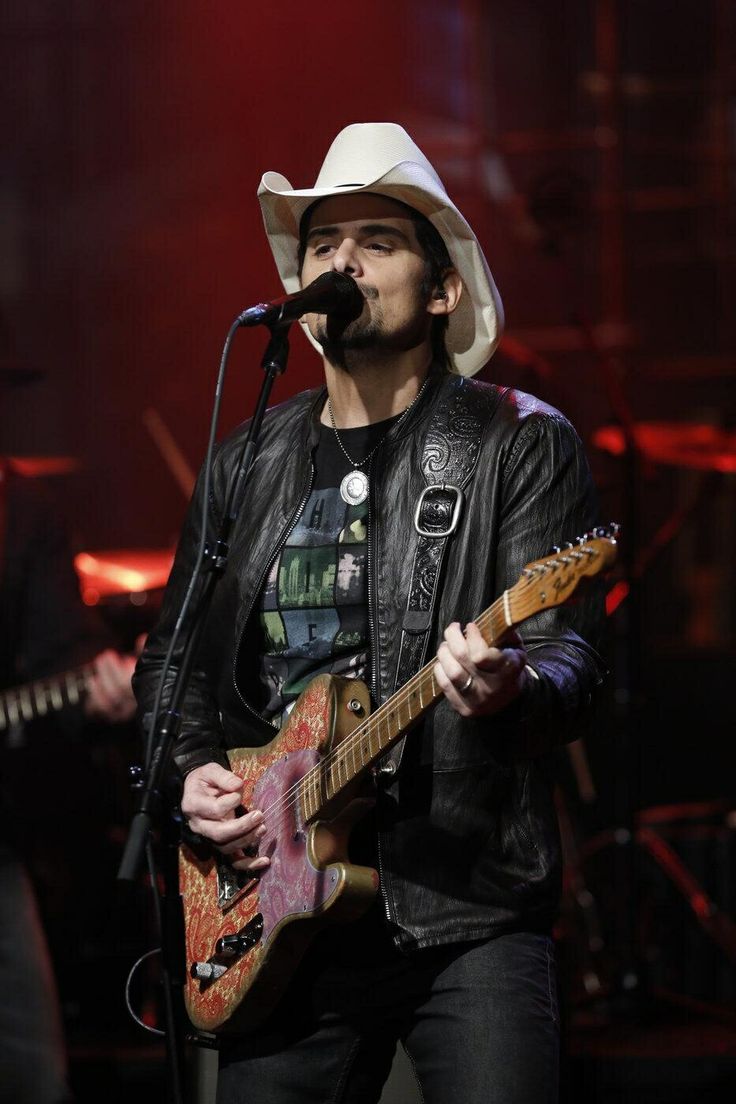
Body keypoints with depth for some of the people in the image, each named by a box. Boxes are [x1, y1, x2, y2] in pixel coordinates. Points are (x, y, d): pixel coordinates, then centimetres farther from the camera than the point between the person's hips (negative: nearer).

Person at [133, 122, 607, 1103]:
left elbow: (569, 654, -8)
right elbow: (171, 654, 23)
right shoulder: (246, 464, 16)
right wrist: (192, 767, 3)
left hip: (468, 910, -4)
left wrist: (510, 690, -31)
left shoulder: (522, 445, 2)